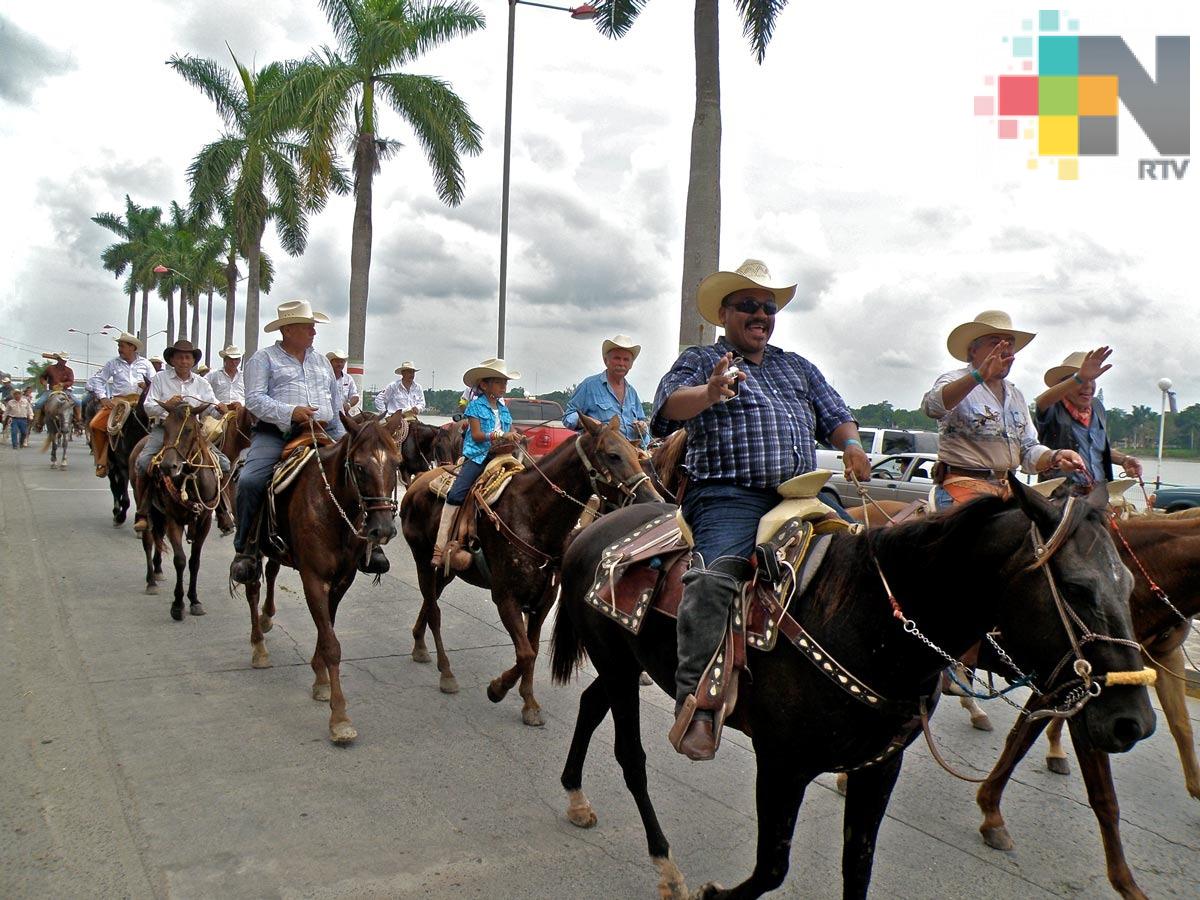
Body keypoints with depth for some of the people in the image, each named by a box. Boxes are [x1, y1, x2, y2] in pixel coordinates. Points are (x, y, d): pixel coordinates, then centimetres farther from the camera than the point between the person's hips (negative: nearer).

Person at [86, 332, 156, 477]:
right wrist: (103, 397, 1)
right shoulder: (113, 363, 12)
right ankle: (101, 462, -1)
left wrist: (148, 385, -8)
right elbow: (98, 379, 12)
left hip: (138, 400, -1)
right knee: (95, 425, -16)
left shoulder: (145, 363, 12)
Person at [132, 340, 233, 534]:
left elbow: (212, 407, 2)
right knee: (144, 461, -27)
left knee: (223, 463, -12)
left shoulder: (201, 383, 11)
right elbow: (148, 407, -1)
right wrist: (166, 405, -21)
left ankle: (222, 512, 3)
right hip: (164, 428, -2)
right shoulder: (160, 378, 3)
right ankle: (142, 513, -14)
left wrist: (219, 408, -22)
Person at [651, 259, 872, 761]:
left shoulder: (798, 367, 28)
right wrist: (709, 392, -30)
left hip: (804, 491, 6)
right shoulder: (700, 361, 12)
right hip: (729, 497, -5)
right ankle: (695, 701, -28)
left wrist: (851, 445, 2)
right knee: (716, 575, -30)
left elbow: (835, 416, 26)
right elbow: (670, 405, -8)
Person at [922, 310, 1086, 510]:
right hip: (964, 487, -7)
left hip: (1008, 490, 7)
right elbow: (932, 406, -25)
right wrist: (979, 376, -36)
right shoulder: (955, 381, 0)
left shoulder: (1016, 396, 23)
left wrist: (1055, 457, 0)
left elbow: (1028, 450, 22)